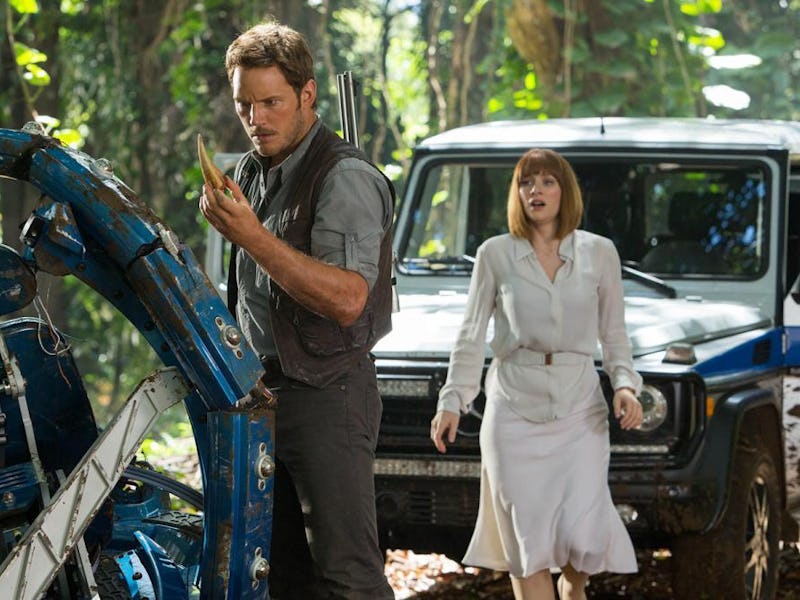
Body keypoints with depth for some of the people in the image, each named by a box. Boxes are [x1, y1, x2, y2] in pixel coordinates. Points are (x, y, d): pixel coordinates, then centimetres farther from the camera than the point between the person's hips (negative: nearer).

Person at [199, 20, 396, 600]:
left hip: (327, 394, -9)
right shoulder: (251, 172, 16)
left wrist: (251, 235, -28)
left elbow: (346, 299, -25)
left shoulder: (345, 177, -13)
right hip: (262, 392, 9)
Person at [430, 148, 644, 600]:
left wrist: (625, 385, -7)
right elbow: (472, 336, 6)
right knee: (528, 542, -3)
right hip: (514, 406, 0)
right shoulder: (495, 254, 4)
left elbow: (614, 335, 10)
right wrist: (452, 401, -3)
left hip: (580, 408, 0)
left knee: (582, 534, -7)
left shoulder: (600, 253, 5)